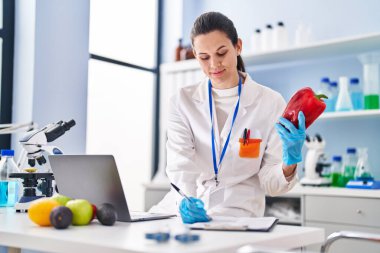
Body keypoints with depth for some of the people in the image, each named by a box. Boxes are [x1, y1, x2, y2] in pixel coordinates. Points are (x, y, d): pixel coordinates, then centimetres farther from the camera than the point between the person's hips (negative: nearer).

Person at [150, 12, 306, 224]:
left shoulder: (270, 103, -2)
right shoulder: (183, 101, 3)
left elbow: (269, 182, -1)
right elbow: (180, 164, -9)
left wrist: (290, 163, -21)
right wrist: (186, 200, -29)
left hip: (237, 210, -3)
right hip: (186, 205, 3)